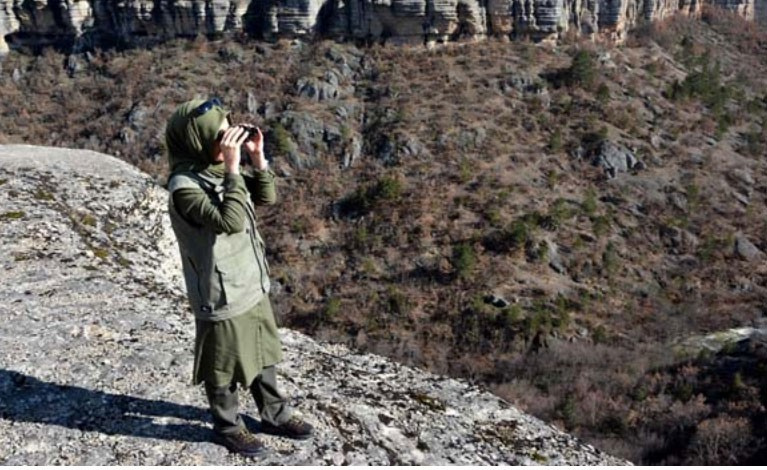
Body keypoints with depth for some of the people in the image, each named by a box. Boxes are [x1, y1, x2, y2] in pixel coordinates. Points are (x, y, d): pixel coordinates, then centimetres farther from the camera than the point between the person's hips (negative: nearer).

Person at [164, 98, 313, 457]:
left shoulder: (219, 169, 0)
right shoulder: (185, 186, -25)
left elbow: (266, 198, 8)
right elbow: (230, 222, -36)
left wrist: (258, 158, -6)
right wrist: (233, 169, -32)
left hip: (253, 286, 8)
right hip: (222, 297, -8)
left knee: (262, 354, 23)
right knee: (224, 367, 14)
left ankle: (275, 414, 43)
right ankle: (227, 427, 37)